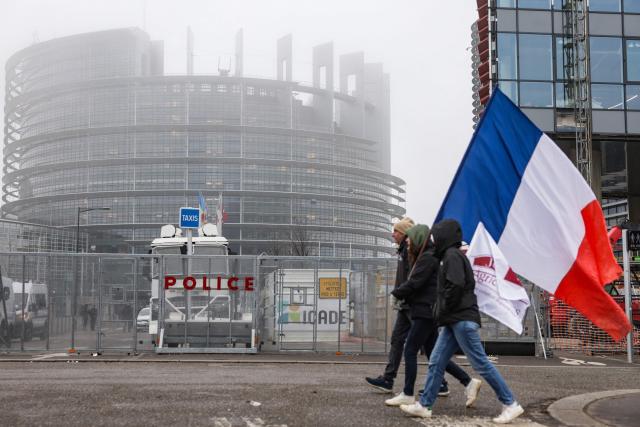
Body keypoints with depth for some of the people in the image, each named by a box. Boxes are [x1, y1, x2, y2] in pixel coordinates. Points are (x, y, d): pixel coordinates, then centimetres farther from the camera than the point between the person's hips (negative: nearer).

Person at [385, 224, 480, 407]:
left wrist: (396, 293, -4)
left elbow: (414, 283, -17)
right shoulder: (423, 257, 19)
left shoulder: (428, 257, -12)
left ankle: (407, 395, 0)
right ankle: (469, 382, 12)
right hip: (426, 311, 10)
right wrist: (402, 292, 1)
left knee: (410, 351, -5)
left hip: (425, 312, -10)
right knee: (433, 354, 11)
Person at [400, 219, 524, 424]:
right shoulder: (451, 256, 19)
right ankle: (424, 405, 10)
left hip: (462, 319, -10)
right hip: (454, 321, 10)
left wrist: (442, 313, -11)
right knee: (436, 362, 7)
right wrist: (441, 313, 12)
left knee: (481, 363, -6)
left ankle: (511, 404, -1)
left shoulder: (452, 255, -10)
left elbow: (455, 287, -21)